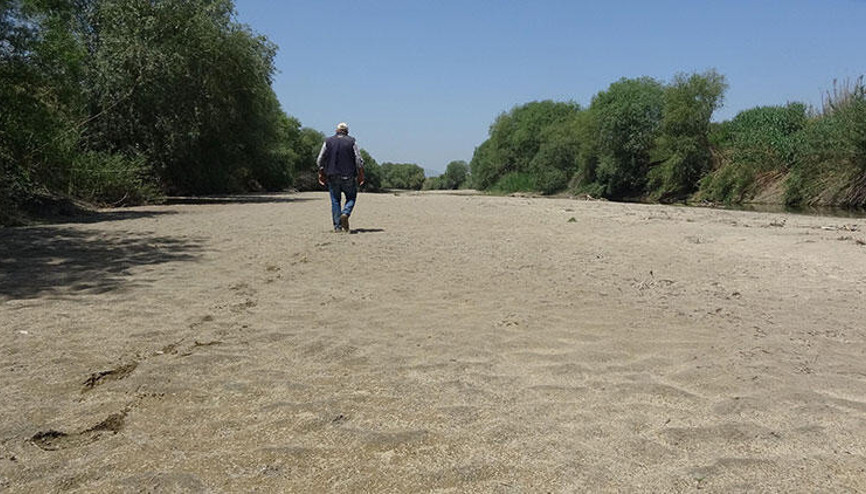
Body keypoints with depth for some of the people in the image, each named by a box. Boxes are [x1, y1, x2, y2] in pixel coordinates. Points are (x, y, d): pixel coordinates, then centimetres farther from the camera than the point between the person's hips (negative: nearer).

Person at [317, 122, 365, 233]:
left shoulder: (328, 141, 5)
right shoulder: (352, 142, 0)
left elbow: (320, 160, 4)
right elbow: (359, 161, -4)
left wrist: (321, 174, 13)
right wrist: (361, 176, 4)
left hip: (332, 176, 2)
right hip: (348, 176, -2)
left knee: (335, 201, 7)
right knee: (351, 198, 13)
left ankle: (337, 226, 4)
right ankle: (345, 213, -16)